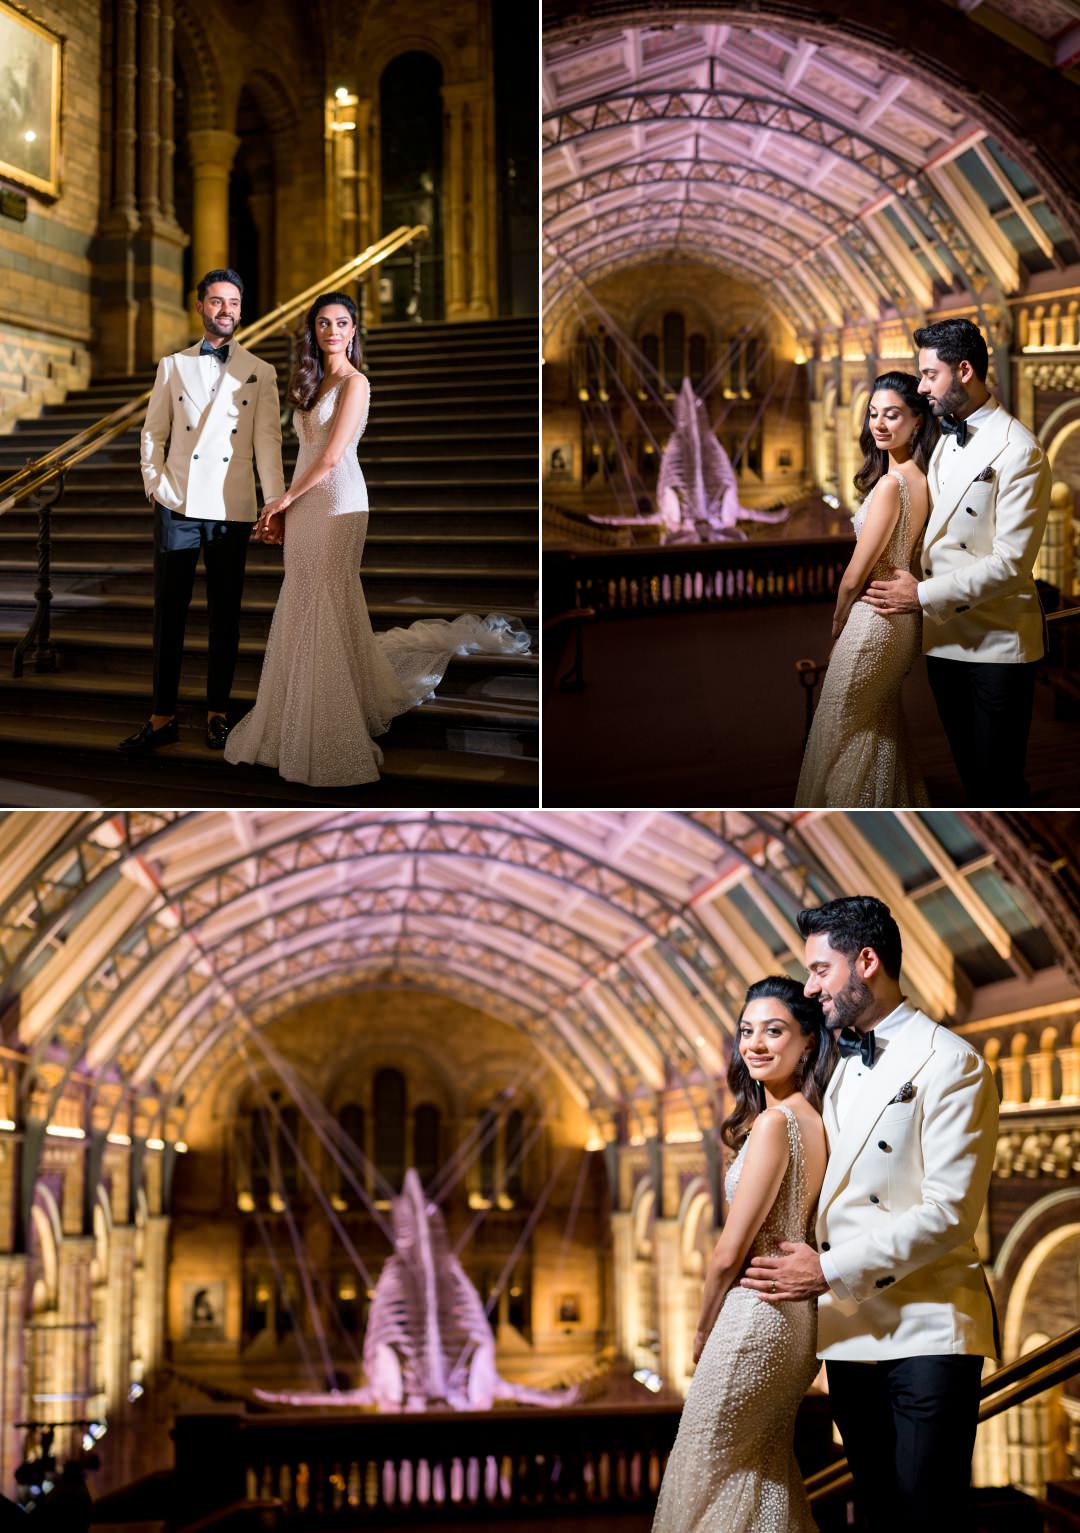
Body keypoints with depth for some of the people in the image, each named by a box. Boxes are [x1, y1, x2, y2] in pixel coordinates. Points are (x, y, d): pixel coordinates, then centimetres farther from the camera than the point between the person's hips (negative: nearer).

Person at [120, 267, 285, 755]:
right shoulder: (173, 366, 10)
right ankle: (162, 717, 6)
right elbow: (153, 432, 12)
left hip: (232, 511, -1)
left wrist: (276, 504, -9)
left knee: (225, 615, 5)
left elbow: (267, 441, -1)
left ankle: (217, 714, 14)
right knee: (169, 612, 1)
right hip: (177, 507, 1)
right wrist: (154, 485, 0)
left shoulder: (260, 373, 7)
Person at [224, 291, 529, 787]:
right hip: (304, 504, 8)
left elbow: (332, 456, -15)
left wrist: (285, 499, -7)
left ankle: (337, 734, 1)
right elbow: (308, 451, 14)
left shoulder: (354, 383, -10)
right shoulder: (314, 382, 15)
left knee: (329, 605, -5)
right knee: (302, 606, 9)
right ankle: (300, 723, 18)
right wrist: (283, 510, 8)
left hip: (337, 503, -8)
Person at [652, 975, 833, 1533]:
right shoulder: (817, 1119, 8)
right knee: (768, 1478, 19)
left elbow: (730, 1252, -17)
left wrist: (703, 1328, -1)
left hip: (755, 1319, -9)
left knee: (711, 1476, 1)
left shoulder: (774, 1122, -19)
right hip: (800, 1320, 9)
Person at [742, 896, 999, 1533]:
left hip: (928, 1330, -7)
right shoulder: (840, 1069, 19)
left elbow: (949, 1212, -14)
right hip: (852, 1331, 7)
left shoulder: (951, 1062, -7)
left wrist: (831, 1271, -13)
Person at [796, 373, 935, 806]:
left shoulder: (890, 484, -23)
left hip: (872, 620, -9)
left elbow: (853, 578, -19)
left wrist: (836, 624, -2)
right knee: (883, 732, 23)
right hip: (904, 621, 9)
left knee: (843, 734, 5)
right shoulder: (924, 478, 3)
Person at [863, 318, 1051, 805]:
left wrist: (924, 595, -15)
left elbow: (1011, 563, -19)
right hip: (945, 637, 8)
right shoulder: (946, 443, 13)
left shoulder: (1019, 451, -14)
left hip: (998, 643, -7)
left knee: (999, 778, -1)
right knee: (969, 770, 15)